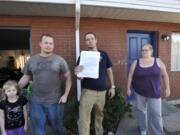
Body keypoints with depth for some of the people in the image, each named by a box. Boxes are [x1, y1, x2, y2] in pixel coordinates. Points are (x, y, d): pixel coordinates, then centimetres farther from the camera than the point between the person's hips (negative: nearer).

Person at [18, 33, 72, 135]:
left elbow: (68, 78, -2)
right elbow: (25, 78, 10)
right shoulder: (32, 60, 4)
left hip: (55, 102, -1)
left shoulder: (59, 60, -4)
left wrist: (65, 95, -8)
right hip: (36, 102, 2)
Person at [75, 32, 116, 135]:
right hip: (88, 91, -2)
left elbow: (109, 71, 8)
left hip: (102, 91, 3)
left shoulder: (104, 55, 1)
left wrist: (112, 86, 7)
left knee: (100, 114, 22)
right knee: (84, 118, -4)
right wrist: (77, 73, -29)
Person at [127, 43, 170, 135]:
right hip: (139, 92, 1)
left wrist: (167, 88, 3)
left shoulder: (158, 61, -2)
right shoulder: (136, 63, -3)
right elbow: (130, 76, 0)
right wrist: (128, 88, -2)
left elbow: (165, 75, 4)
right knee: (141, 110, 13)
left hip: (154, 93, -1)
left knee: (156, 114, -1)